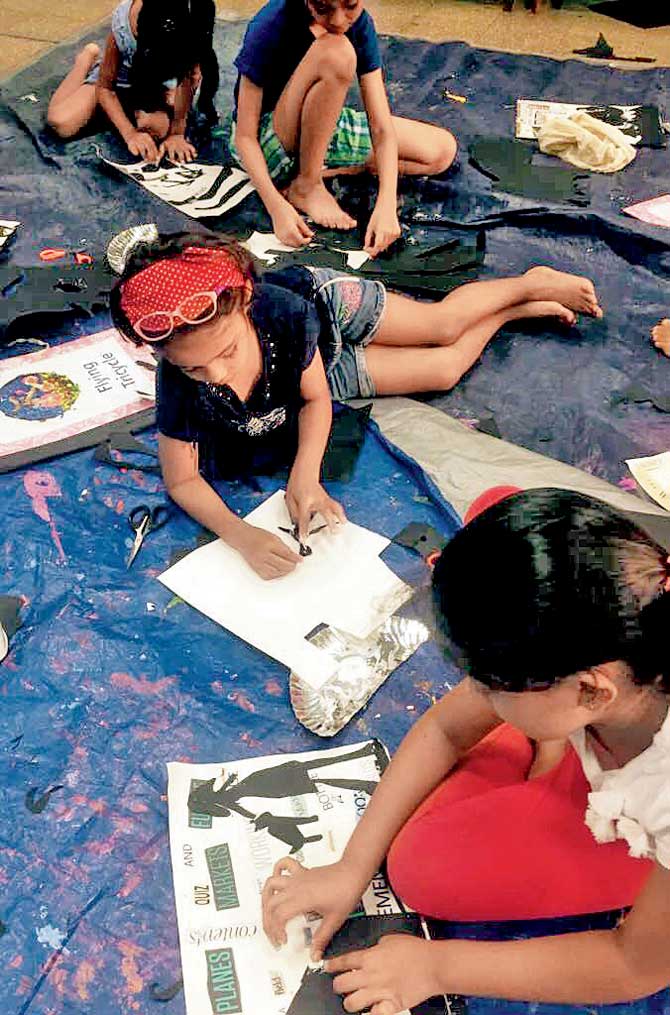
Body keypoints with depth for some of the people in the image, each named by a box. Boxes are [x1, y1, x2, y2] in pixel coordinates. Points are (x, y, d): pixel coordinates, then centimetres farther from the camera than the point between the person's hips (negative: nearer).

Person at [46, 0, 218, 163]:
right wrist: (130, 133, -36)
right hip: (121, 78, 0)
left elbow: (188, 79, -24)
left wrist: (177, 133, -34)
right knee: (61, 124, -18)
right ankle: (88, 59, 12)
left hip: (159, 83, 0)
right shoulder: (124, 22, -36)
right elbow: (104, 88, -24)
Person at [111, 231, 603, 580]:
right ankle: (520, 308, 37)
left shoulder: (282, 310, -44)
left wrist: (305, 474, -41)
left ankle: (532, 284, 45)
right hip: (321, 368, 2)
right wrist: (239, 534, -49)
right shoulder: (179, 388, -44)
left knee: (443, 322, 14)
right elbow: (182, 481, -31)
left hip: (326, 303, -2)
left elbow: (314, 398, -26)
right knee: (443, 369, 10)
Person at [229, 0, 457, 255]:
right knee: (336, 52, -33)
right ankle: (306, 186, -17)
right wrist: (277, 206, -36)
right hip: (265, 141, -6)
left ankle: (316, 172, -8)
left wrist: (386, 204, -32)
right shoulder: (270, 25, -25)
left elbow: (381, 127, -18)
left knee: (442, 150, -5)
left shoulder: (359, 23, -13)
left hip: (322, 127, 6)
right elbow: (244, 136, -23)